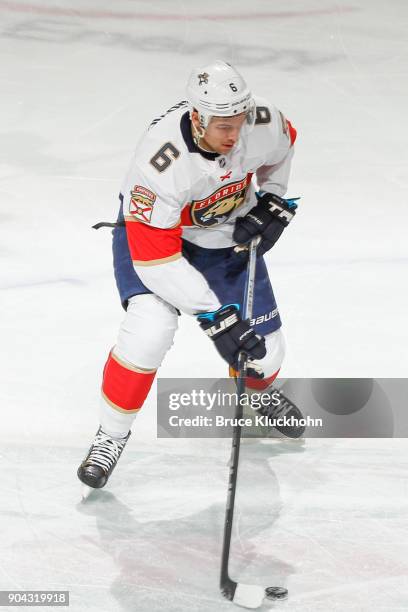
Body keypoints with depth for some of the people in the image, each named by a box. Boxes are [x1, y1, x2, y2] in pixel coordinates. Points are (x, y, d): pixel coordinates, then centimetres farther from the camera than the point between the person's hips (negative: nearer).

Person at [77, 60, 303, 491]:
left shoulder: (263, 123, -26)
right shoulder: (160, 161, -40)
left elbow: (282, 148, 3)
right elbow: (155, 259, -37)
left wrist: (272, 203, -4)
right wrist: (213, 318, -39)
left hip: (227, 234, 4)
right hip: (152, 229, -4)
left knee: (262, 346, 6)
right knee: (149, 329, -28)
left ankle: (260, 391, 45)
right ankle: (111, 433, -5)